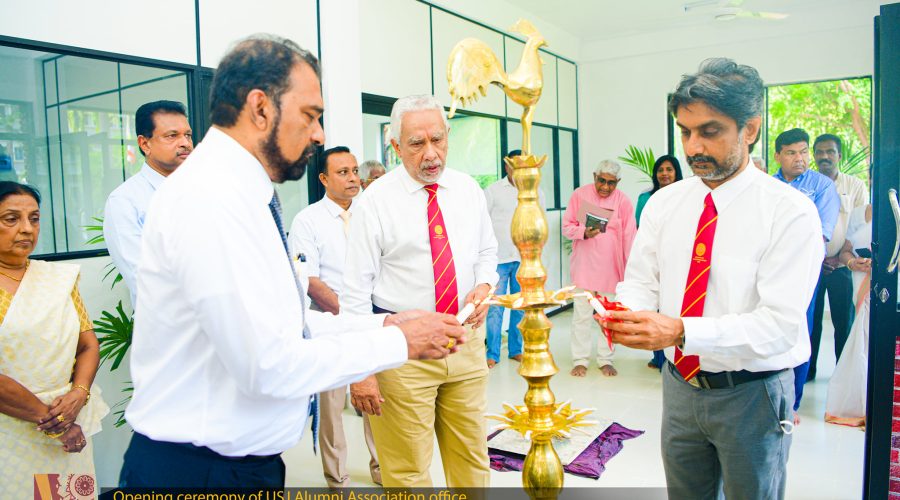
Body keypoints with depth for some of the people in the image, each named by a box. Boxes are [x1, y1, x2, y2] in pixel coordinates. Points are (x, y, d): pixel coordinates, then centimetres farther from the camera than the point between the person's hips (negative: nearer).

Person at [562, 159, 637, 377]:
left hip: (611, 267, 1)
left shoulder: (623, 201, -2)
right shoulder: (580, 194, -1)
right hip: (584, 266, 0)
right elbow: (566, 226, 2)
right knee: (581, 315, 2)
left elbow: (629, 238, -1)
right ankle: (580, 361, 13)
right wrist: (584, 232, -19)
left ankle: (605, 360, 22)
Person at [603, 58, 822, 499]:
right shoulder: (663, 203, -1)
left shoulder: (790, 212, -16)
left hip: (752, 395, -4)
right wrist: (627, 313, -23)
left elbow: (780, 323, -23)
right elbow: (641, 281, 1)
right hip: (680, 385, 4)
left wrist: (680, 331, -34)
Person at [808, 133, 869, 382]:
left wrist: (841, 256, -7)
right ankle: (807, 369, 17)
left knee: (844, 321, 3)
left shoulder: (856, 186, 5)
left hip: (842, 266, 0)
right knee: (810, 320, 6)